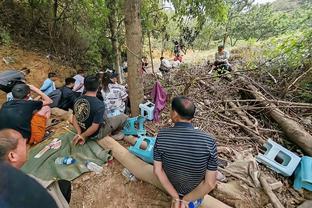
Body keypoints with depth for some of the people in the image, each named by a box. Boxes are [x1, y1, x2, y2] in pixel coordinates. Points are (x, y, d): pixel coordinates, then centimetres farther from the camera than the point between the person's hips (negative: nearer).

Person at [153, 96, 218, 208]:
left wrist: (176, 197, -9)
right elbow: (210, 184, -23)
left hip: (169, 185, 1)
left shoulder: (162, 135, -26)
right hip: (194, 191, 0)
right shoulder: (208, 141, -30)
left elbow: (157, 170, -18)